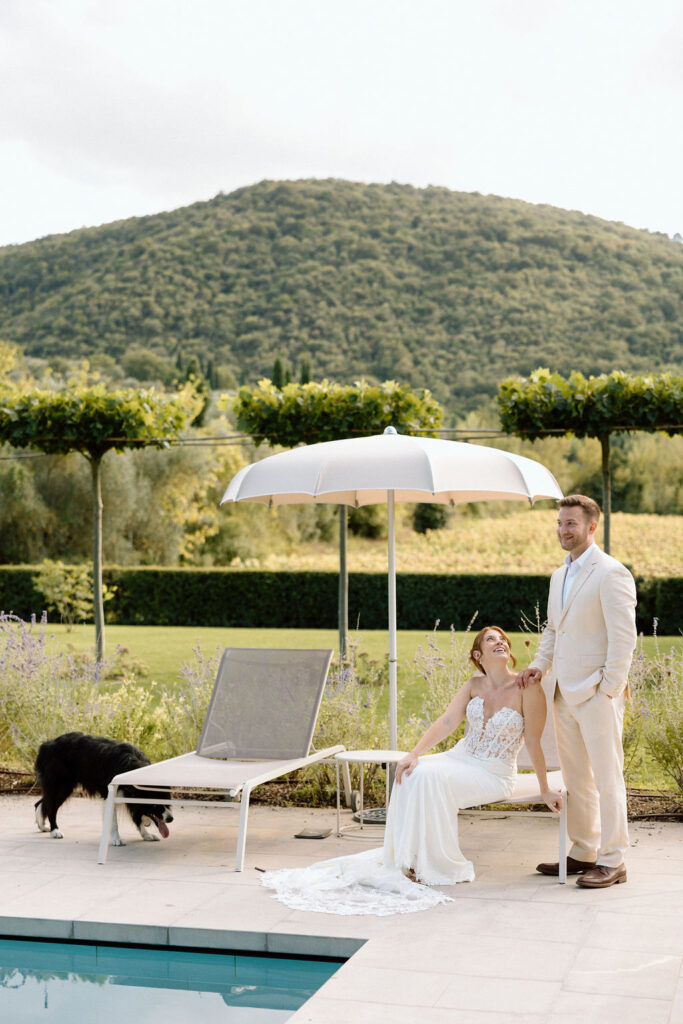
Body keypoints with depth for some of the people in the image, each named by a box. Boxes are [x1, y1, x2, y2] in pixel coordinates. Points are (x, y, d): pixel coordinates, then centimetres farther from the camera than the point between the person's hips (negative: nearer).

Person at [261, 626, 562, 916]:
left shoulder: (527, 688, -11)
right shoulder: (474, 684, 3)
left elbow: (533, 742, -8)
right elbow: (447, 721, -5)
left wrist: (545, 790, -5)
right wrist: (414, 753, -18)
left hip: (494, 772, -5)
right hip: (461, 758, 5)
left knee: (431, 777, -30)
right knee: (411, 773, -24)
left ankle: (439, 865, -16)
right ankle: (405, 859, -16)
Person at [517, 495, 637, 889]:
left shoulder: (611, 573, -10)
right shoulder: (560, 576, 16)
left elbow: (624, 637, -14)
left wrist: (608, 689, -16)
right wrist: (540, 664, 9)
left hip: (597, 694, -8)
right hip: (565, 694, 8)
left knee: (607, 777, -2)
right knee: (576, 778, 14)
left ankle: (612, 861, 4)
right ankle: (584, 853, 23)